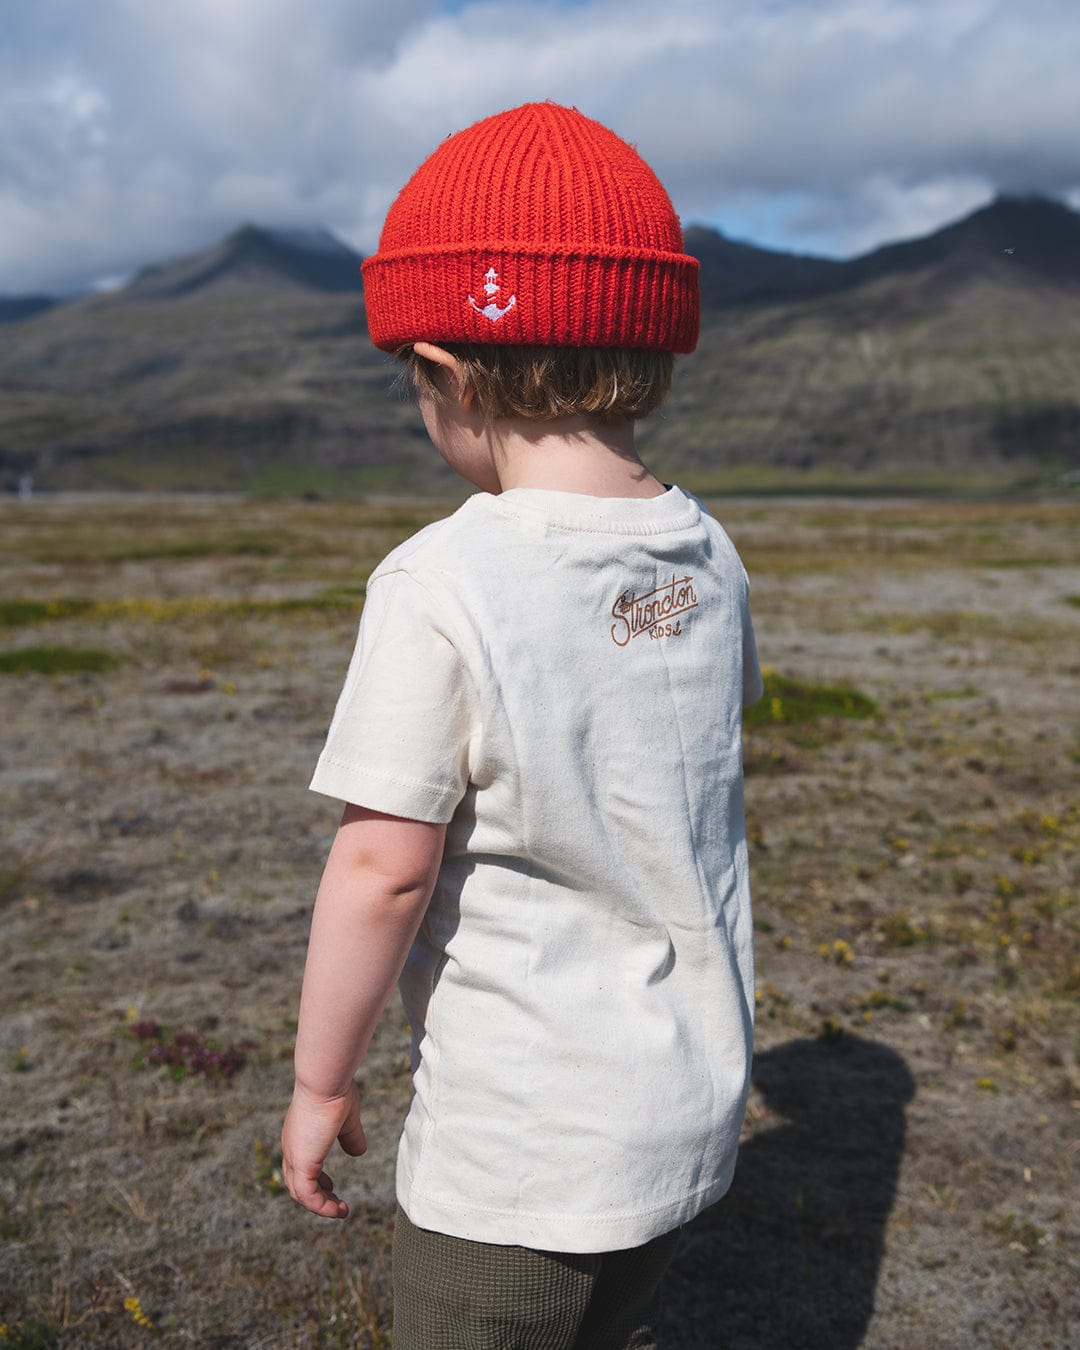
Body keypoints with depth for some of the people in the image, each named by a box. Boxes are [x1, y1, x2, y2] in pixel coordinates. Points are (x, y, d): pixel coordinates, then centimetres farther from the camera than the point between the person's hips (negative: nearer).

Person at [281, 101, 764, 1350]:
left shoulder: (441, 584, -23)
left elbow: (382, 869, -21)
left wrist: (320, 1080, -7)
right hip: (694, 1099, 7)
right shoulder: (707, 556, -3)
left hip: (518, 1136, -6)